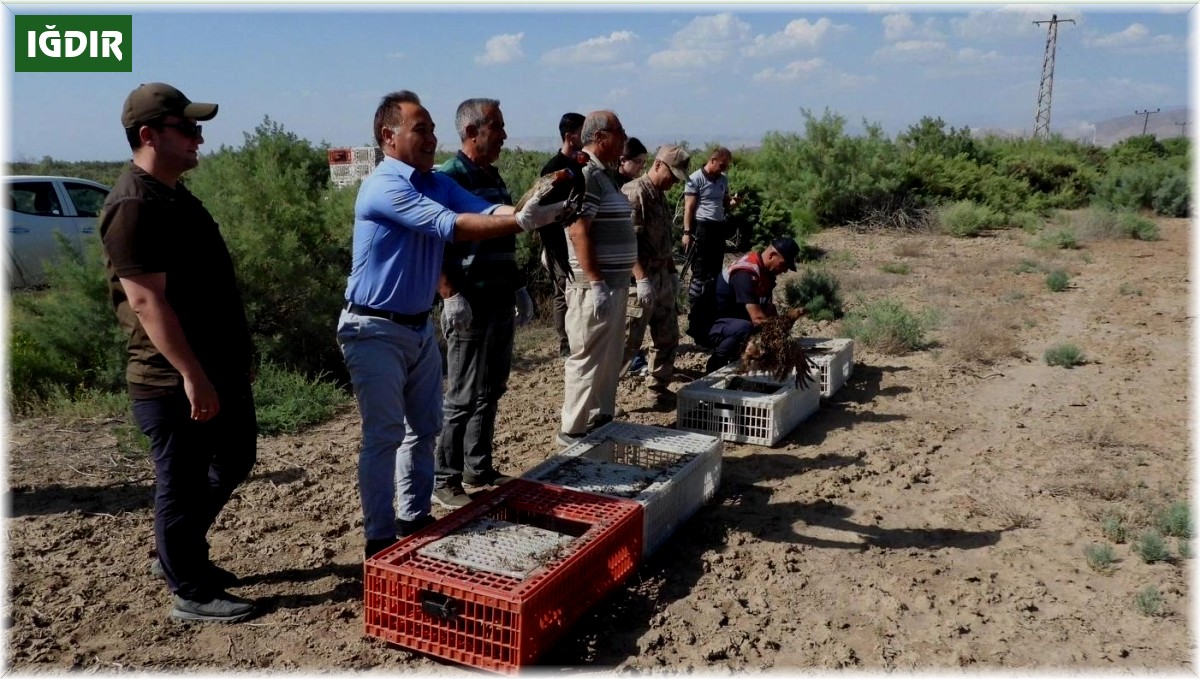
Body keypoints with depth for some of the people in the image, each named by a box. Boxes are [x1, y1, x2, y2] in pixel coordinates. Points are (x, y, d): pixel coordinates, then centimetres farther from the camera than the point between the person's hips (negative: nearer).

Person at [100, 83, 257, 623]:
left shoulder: (176, 195, 13)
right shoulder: (133, 207, -18)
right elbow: (147, 300, -24)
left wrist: (239, 353, 21)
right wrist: (191, 376, -25)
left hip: (220, 367, 10)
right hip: (175, 382, -10)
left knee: (235, 460, 20)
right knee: (182, 482, 4)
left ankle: (177, 555, 37)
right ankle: (191, 593, 19)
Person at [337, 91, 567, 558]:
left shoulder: (438, 183, 7)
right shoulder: (384, 187, -19)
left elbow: (487, 212, -8)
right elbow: (451, 227, -29)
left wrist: (527, 209, -28)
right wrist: (522, 222, -33)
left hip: (419, 326, 9)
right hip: (376, 330, -8)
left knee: (423, 428, 15)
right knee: (384, 436, -2)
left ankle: (416, 519, 29)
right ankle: (381, 538, 10)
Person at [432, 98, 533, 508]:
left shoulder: (495, 178, 16)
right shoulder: (450, 177, -10)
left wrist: (518, 288, 20)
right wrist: (452, 297, -21)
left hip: (501, 302, 8)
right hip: (470, 304, -8)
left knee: (490, 392, 14)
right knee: (463, 397, -2)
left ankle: (479, 470, 26)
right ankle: (445, 481, 10)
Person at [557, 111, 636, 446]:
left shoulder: (604, 173, 16)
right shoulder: (585, 174, -15)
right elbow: (578, 232, -22)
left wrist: (627, 278, 21)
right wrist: (595, 283, -24)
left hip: (614, 282, 10)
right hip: (595, 285, -10)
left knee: (610, 357, 17)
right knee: (589, 359, -3)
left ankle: (601, 419, 28)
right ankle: (574, 429, 7)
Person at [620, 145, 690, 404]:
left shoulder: (660, 196, 15)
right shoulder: (634, 193, -15)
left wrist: (673, 273, 19)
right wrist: (642, 279, -25)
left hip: (662, 277, 9)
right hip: (640, 280, -9)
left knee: (668, 338, 15)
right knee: (627, 343, -6)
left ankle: (661, 390, 26)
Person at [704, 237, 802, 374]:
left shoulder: (765, 271, 4)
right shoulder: (745, 273, -26)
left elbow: (769, 308, 8)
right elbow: (758, 318, -32)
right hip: (713, 325, -10)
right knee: (746, 329, -37)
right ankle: (717, 361, -14)